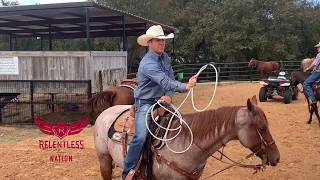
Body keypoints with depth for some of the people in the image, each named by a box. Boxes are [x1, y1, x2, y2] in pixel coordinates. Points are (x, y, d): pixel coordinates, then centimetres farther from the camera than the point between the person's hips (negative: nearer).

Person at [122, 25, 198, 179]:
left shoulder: (165, 57, 4)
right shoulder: (147, 63, -23)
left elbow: (171, 79, 2)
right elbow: (165, 81, -35)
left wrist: (168, 96, -17)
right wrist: (185, 87, -49)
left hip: (161, 101, 8)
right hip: (145, 103, -8)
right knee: (141, 137, -23)